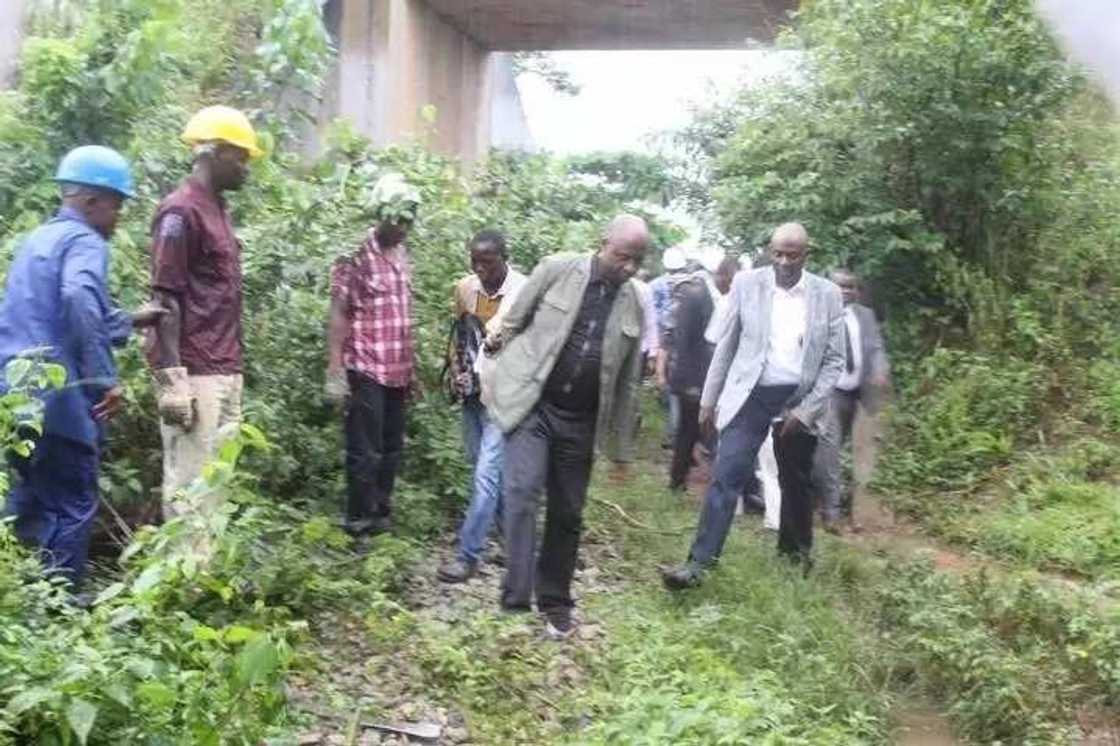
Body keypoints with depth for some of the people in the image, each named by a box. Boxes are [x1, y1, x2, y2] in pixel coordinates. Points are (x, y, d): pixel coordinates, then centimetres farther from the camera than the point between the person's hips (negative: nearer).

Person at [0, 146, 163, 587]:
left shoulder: (38, 239, 20)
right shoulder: (84, 242, -9)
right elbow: (79, 302, -30)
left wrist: (131, 321, 31)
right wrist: (103, 378, -28)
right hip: (58, 397, -9)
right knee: (72, 508, 1)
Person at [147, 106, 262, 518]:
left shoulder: (218, 209, 17)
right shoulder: (181, 211, -10)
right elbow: (166, 301, -14)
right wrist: (172, 379, -19)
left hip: (225, 373, 9)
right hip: (194, 375, -9)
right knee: (190, 485, -4)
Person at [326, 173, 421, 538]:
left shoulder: (402, 255, 11)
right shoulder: (356, 256, -10)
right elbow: (338, 315, -12)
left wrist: (412, 366, 16)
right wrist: (335, 372, -16)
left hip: (397, 371, 7)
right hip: (366, 370, -7)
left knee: (391, 449, 14)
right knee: (365, 451, 0)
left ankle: (381, 516, 26)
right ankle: (360, 523, 13)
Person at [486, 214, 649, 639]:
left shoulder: (633, 305, 3)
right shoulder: (557, 270, -6)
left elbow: (627, 382, 8)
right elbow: (513, 324, 3)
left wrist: (621, 448, 10)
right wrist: (496, 379, 5)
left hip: (579, 421, 3)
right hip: (530, 404, -3)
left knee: (567, 514, 9)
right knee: (522, 493, -18)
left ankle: (554, 601, 25)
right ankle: (516, 601, -15)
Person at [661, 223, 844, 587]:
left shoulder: (827, 294, -3)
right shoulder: (747, 283, -3)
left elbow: (834, 360, 0)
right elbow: (726, 346, 4)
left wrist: (806, 410, -8)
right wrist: (709, 398, 5)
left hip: (799, 399, 1)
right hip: (751, 394, -1)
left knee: (795, 481, 16)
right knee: (726, 476, -12)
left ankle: (796, 546, 40)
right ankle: (698, 561, -12)